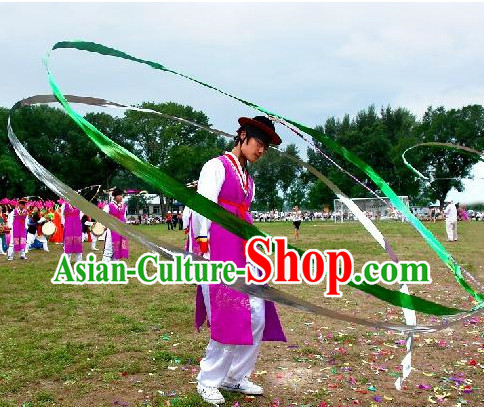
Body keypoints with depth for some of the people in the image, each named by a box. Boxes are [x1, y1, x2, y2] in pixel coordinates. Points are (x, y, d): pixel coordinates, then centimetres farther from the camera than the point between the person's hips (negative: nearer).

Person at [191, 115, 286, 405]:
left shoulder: (248, 178, 20)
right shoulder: (216, 166, -2)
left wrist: (254, 251, 13)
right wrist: (203, 248, -15)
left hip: (244, 251, 8)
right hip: (219, 250, -8)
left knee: (256, 316, 5)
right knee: (228, 318, -6)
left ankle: (235, 378, 22)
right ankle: (208, 382, 14)